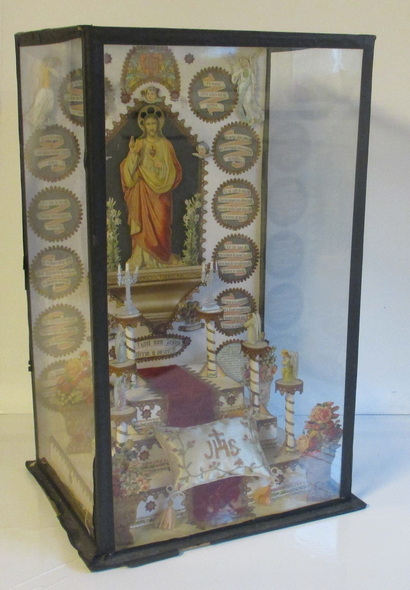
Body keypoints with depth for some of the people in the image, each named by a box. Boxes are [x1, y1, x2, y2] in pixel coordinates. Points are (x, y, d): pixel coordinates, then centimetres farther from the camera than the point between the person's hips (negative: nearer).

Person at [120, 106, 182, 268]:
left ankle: (161, 260, 6)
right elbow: (129, 170, -1)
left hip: (160, 194, -1)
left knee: (160, 228, -3)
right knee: (143, 227, -3)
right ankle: (144, 261, 2)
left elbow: (173, 171, -1)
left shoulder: (166, 145, 4)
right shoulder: (138, 144, 6)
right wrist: (132, 152, -17)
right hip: (142, 194, 1)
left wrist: (157, 159, -14)